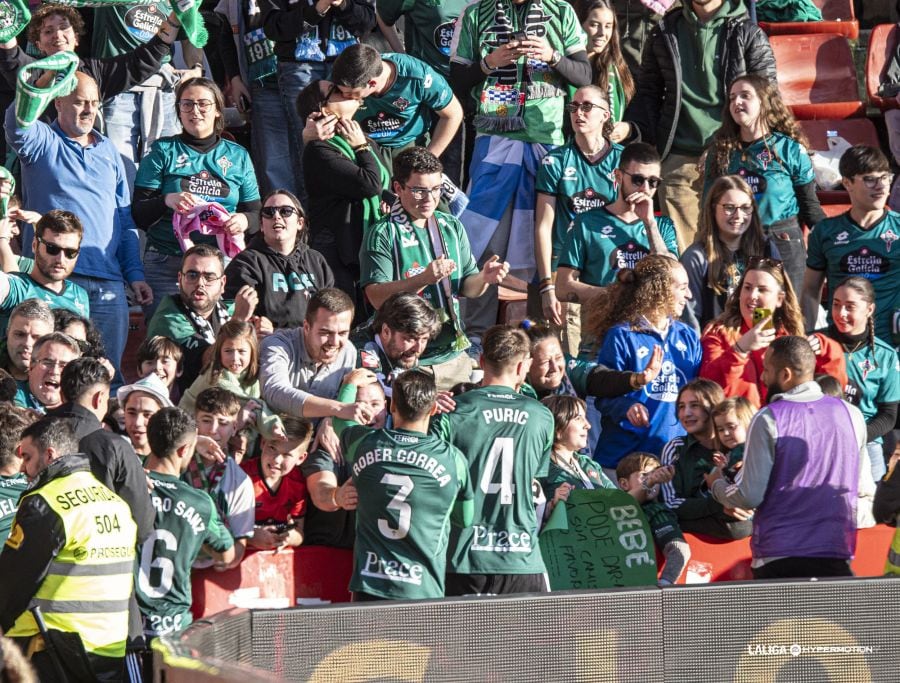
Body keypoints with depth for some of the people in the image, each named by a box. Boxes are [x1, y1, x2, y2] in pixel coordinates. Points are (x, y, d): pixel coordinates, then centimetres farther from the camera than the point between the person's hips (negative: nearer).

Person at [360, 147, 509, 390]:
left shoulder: (452, 227, 11)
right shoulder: (383, 234, -8)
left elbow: (466, 287, 13)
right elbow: (376, 296, -17)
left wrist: (484, 278, -10)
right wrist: (423, 279, -30)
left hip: (454, 356, 5)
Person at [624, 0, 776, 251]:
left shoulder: (747, 34, 6)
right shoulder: (666, 33, 14)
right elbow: (649, 92, 18)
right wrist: (633, 127, -1)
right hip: (679, 161, 2)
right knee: (682, 247, -2)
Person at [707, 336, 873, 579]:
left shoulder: (768, 420, -8)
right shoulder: (852, 414, 4)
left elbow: (750, 496, -8)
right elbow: (865, 488, 12)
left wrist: (716, 484, 12)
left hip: (779, 557, -3)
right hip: (837, 556, 3)